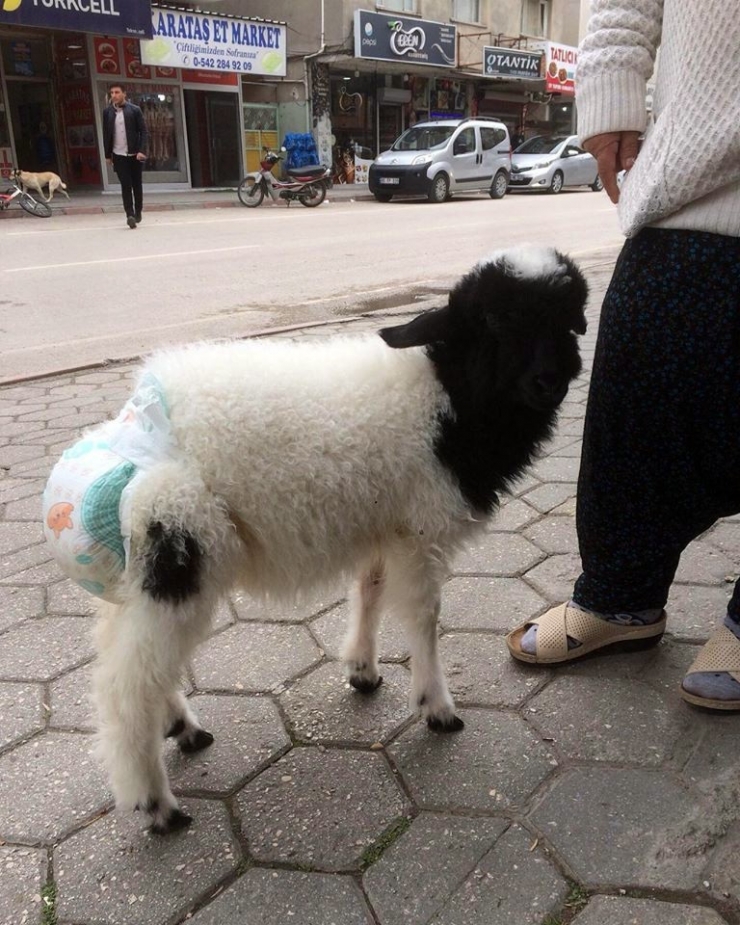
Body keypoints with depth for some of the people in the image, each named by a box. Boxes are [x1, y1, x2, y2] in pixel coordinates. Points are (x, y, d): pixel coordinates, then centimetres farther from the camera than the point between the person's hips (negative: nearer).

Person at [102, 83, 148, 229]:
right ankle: (130, 215, -12)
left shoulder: (135, 110, -1)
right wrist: (107, 155, 8)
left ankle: (137, 212, 22)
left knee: (137, 185, 8)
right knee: (126, 186, -7)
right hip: (119, 155, 1)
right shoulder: (108, 112, 6)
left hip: (135, 154, -1)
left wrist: (142, 151, -16)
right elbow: (106, 134, 10)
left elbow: (143, 132, -4)